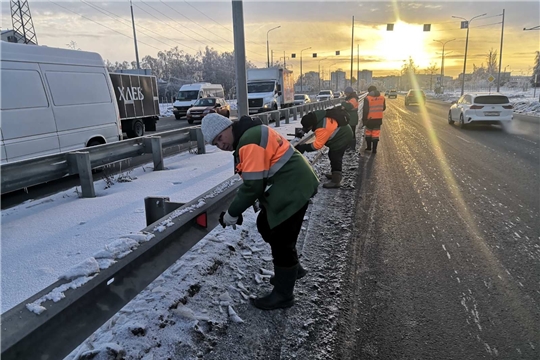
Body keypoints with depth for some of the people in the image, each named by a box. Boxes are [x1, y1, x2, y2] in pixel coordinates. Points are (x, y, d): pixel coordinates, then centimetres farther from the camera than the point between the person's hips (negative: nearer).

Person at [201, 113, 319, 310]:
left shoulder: (249, 141, -21)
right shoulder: (247, 135, 11)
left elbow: (252, 185, -23)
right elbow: (255, 179, 13)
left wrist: (232, 213, -11)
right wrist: (237, 209, 7)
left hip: (293, 187, -11)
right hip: (286, 185, 11)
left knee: (282, 240, -2)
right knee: (266, 226, 20)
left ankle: (283, 294, 15)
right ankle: (291, 268, 37)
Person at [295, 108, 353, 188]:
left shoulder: (322, 127, -38)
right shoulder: (316, 116, -11)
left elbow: (317, 145, -33)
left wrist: (304, 147, -27)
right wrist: (302, 131, 1)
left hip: (343, 136, -10)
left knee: (335, 157, -10)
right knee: (333, 155, 19)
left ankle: (336, 181, -8)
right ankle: (336, 175, 34)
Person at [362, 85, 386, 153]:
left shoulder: (367, 98, -14)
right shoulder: (382, 98, 0)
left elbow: (365, 110, -13)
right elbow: (383, 108, 13)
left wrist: (364, 119, -5)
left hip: (370, 119, -3)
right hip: (378, 119, 3)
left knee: (368, 133, 16)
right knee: (376, 134, 6)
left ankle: (369, 147, 25)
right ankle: (374, 149, 6)